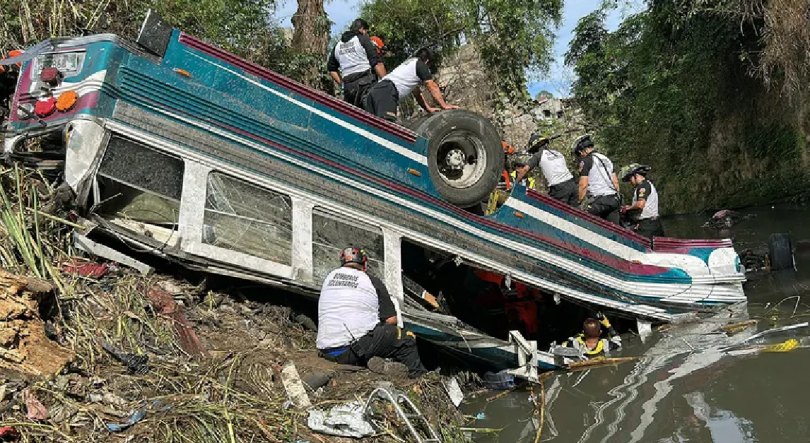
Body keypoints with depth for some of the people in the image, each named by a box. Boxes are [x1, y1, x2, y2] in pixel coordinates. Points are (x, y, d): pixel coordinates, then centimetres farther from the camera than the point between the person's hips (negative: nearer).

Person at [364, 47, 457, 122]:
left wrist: (429, 108, 40)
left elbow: (417, 93, 40)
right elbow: (433, 87, 11)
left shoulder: (408, 63, 39)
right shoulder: (421, 65, 13)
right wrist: (444, 105, 16)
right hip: (386, 91, -9)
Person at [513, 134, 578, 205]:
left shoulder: (538, 155, 3)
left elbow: (525, 169, -7)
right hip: (572, 184, 6)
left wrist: (515, 182, 1)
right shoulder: (558, 153, 24)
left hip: (559, 188, -6)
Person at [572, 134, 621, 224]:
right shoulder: (606, 159, 21)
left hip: (599, 201, -8)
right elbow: (616, 182, 19)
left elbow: (583, 185, -9)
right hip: (614, 199, 8)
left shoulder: (585, 161, -3)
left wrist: (579, 201, -2)